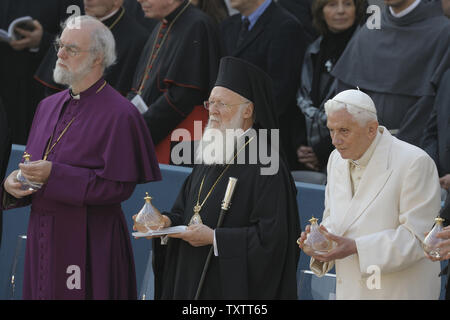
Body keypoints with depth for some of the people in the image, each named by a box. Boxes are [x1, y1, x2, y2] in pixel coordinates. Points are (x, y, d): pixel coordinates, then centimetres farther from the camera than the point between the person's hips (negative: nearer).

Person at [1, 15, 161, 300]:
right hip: (43, 239, 7)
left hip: (91, 243, -7)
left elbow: (119, 186, -17)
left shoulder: (118, 114, -11)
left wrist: (54, 175, -20)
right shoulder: (49, 107, 12)